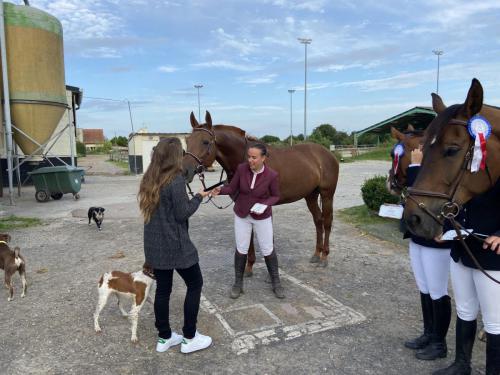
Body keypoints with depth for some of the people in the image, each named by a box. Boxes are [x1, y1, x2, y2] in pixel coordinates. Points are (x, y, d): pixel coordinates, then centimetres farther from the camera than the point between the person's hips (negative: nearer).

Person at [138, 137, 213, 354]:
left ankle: (164, 338, 27)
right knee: (195, 284, 9)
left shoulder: (149, 179, 6)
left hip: (154, 244, 8)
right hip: (175, 244, -7)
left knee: (163, 289, 15)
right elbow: (182, 214, -17)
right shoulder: (176, 180, -19)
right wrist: (198, 197, -3)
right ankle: (189, 338, 16)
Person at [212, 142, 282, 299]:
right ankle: (238, 283, 25)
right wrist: (220, 190, -27)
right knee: (241, 249, 9)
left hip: (262, 217, -1)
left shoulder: (272, 175, -20)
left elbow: (276, 196, -7)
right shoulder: (241, 168, -15)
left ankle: (276, 282, 29)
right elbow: (232, 188, -7)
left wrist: (265, 205, -26)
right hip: (241, 215, 2)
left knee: (267, 250, 9)